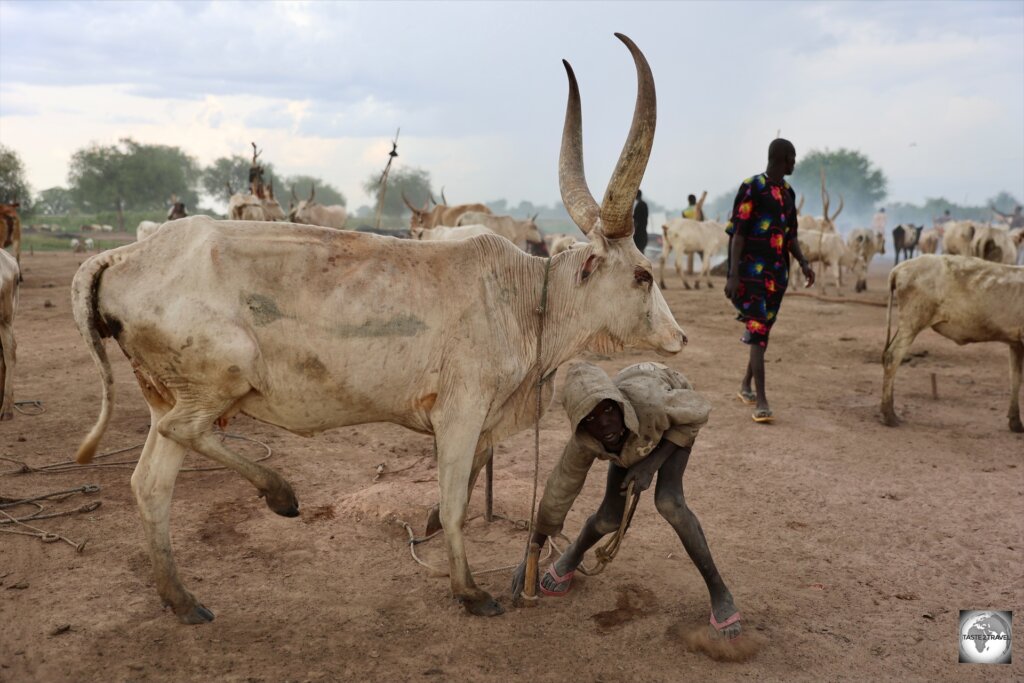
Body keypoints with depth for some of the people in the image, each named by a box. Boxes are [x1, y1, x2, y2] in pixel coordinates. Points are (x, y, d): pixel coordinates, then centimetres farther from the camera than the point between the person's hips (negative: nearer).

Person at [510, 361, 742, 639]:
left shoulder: (649, 402, -45)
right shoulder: (583, 444, -34)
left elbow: (699, 409, -24)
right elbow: (558, 493, -17)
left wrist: (653, 461, -31)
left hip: (675, 422, -2)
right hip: (631, 435, 2)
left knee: (668, 501, -25)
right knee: (610, 517, -5)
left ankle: (718, 590, -9)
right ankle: (574, 555, 30)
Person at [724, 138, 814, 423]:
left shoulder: (788, 192, 13)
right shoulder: (751, 187, -10)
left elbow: (791, 235, 18)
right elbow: (737, 232, -13)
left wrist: (804, 263, 2)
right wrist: (733, 275, -18)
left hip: (777, 272, 7)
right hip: (751, 271, -7)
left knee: (763, 330, 12)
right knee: (758, 332, -12)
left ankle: (746, 385, 30)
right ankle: (761, 402, -13)